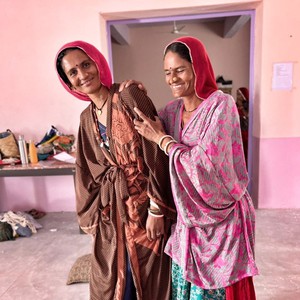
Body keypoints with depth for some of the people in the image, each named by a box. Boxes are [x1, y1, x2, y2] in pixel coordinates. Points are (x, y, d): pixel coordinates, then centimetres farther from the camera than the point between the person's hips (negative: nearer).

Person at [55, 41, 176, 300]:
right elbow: (88, 172, 12)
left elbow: (155, 155, -15)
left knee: (149, 277, 12)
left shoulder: (129, 96, -11)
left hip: (142, 202, -5)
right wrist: (93, 216, 11)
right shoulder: (87, 118, 7)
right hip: (110, 209, 5)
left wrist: (156, 209, -15)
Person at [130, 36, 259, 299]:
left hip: (220, 216, -5)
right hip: (186, 215, 6)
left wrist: (161, 138, -16)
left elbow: (207, 164, -24)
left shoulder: (221, 105, -17)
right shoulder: (171, 110, 2)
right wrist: (137, 102, -3)